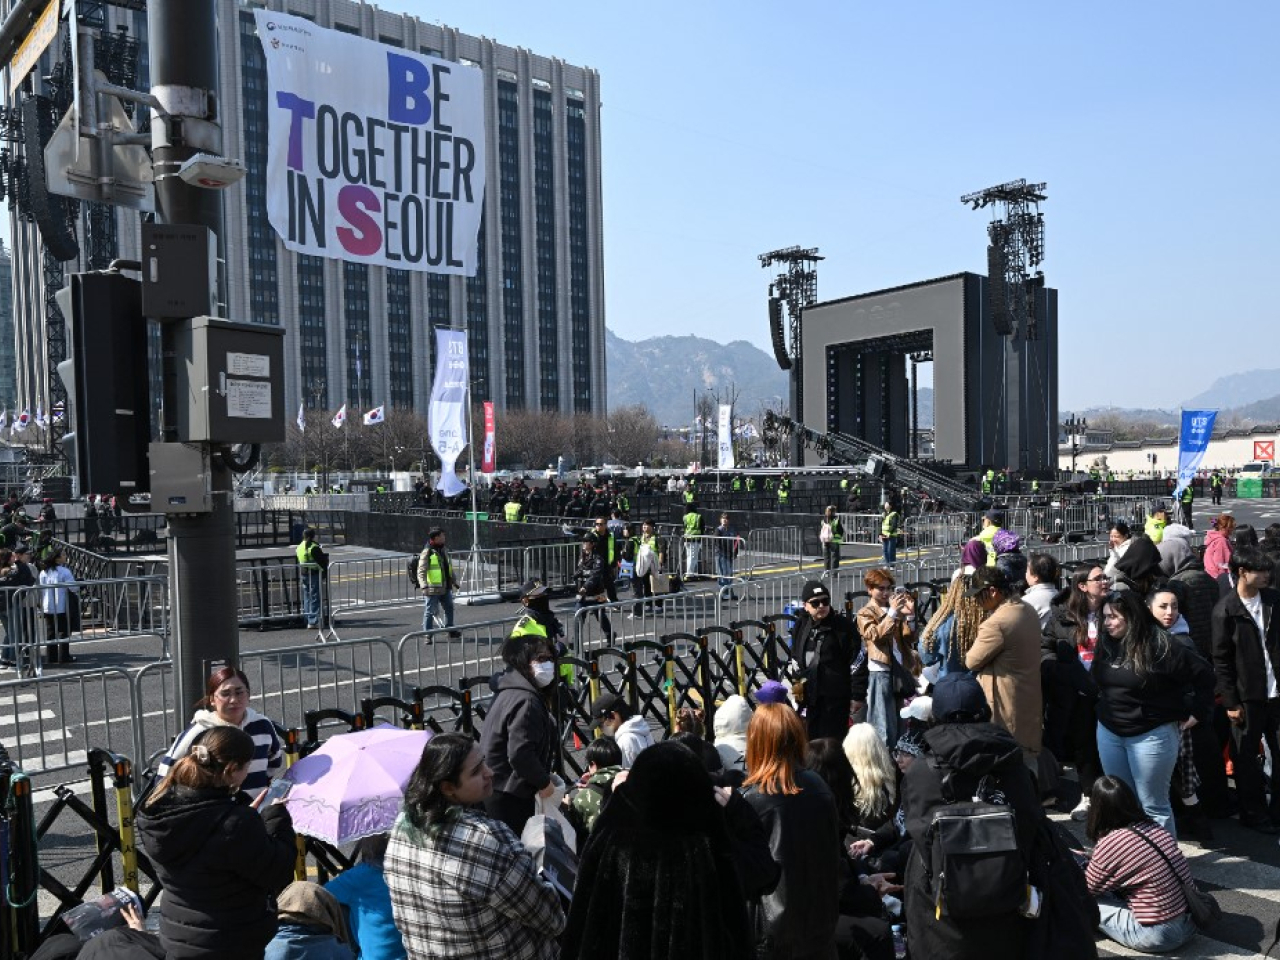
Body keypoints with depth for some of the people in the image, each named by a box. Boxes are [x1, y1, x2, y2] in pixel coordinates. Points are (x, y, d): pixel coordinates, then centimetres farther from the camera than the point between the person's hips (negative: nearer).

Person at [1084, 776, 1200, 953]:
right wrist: (1091, 857, 28)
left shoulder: (1109, 844, -17)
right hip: (1190, 922, 7)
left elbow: (1087, 888, 2)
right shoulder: (1153, 827, 2)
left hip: (1158, 935, -7)